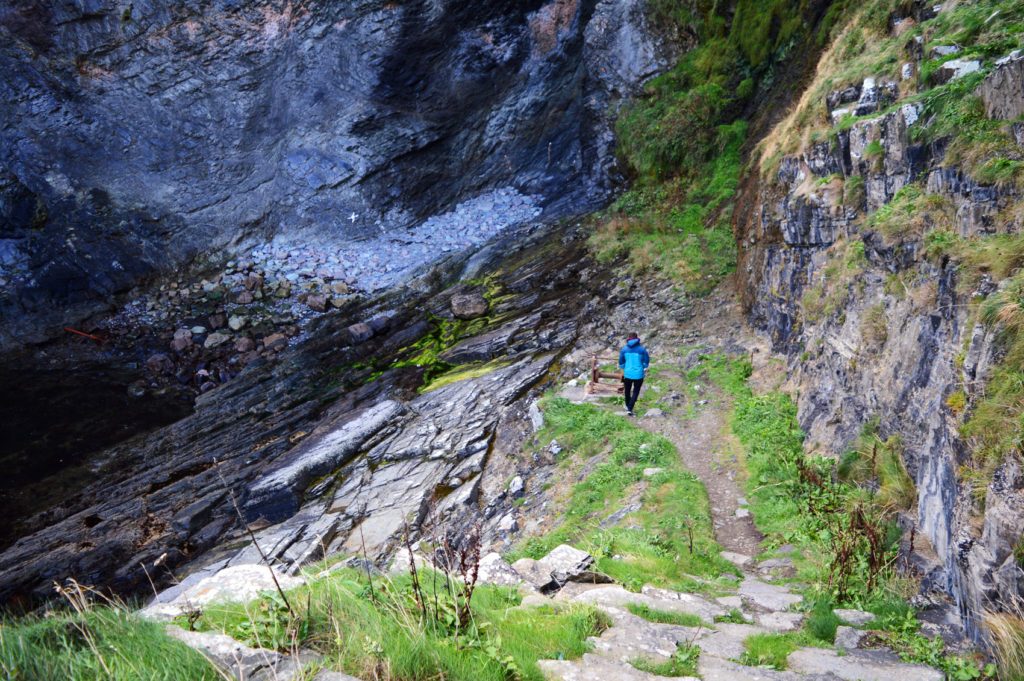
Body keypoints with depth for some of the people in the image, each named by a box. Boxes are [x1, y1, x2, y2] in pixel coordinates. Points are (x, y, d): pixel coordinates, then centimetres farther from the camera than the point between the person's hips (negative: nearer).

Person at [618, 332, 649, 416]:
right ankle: (630, 409, -1)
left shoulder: (625, 349, -3)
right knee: (635, 392, 9)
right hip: (638, 374, -2)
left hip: (628, 374, 2)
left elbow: (621, 362, 4)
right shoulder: (642, 349, -7)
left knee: (627, 390, 24)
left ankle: (627, 406, 41)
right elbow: (647, 360, 0)